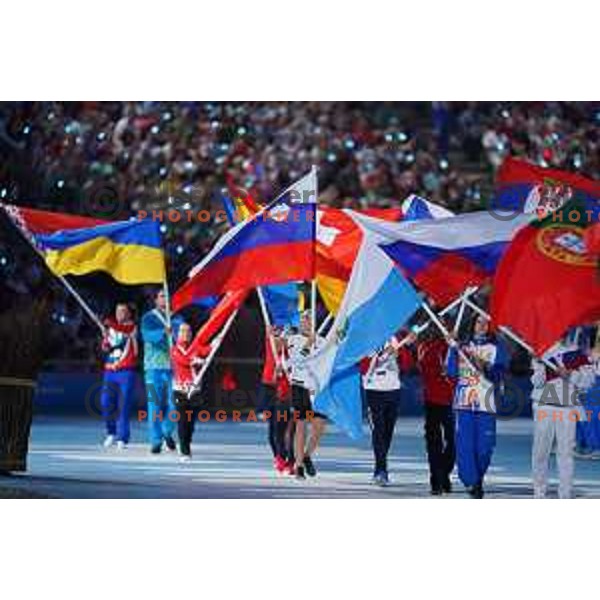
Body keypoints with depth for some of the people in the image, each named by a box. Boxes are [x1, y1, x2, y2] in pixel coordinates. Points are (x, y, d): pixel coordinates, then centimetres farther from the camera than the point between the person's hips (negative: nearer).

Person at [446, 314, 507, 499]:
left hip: (486, 405, -1)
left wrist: (486, 369, -21)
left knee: (484, 448, -1)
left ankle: (478, 479, 19)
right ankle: (471, 482, -5)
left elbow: (497, 376, -2)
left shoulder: (496, 348, 8)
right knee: (464, 445, -9)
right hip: (463, 402, 1)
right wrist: (453, 349, -5)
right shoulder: (462, 346, 13)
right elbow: (452, 372, 4)